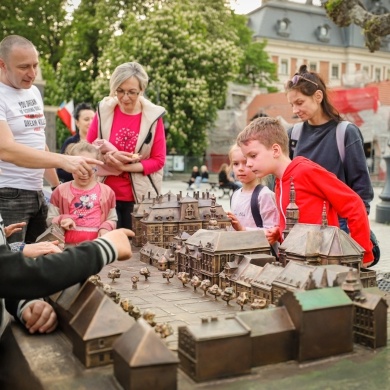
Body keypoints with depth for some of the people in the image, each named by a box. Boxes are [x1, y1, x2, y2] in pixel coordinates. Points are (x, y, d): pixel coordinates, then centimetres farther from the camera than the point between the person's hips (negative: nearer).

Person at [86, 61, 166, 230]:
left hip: (140, 197, -1)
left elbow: (158, 160, -3)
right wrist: (107, 156, -14)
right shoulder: (104, 110, 0)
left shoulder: (153, 116, -4)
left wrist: (125, 167, -15)